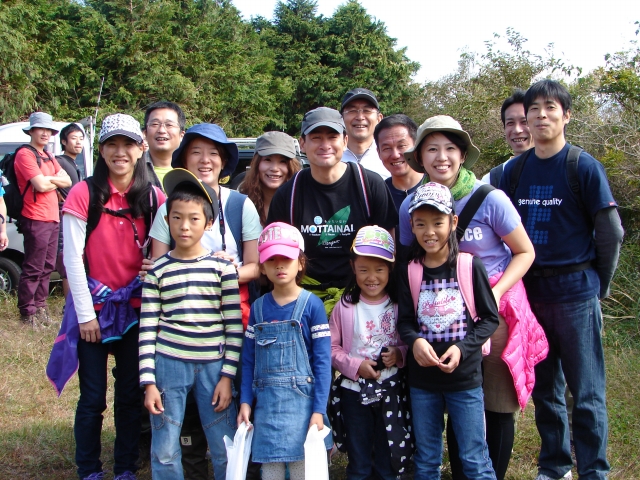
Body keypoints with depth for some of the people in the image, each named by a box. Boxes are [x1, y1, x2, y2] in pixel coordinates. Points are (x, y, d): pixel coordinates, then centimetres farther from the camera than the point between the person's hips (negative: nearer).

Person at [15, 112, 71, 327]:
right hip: (36, 219, -9)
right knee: (33, 269, -5)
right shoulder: (25, 154, -9)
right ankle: (28, 313, 2)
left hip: (52, 218, 9)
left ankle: (40, 307, 22)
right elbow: (41, 185, -18)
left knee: (47, 267, 13)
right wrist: (56, 181, 1)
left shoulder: (48, 156, 19)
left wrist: (48, 179, -8)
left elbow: (67, 181, 9)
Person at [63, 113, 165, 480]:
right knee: (93, 398, 4)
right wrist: (86, 313, -10)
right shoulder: (84, 194, -7)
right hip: (94, 307, -2)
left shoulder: (153, 198, 1)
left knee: (131, 395, 10)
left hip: (136, 309, 2)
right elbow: (72, 258, -8)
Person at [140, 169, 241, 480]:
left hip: (214, 365, 0)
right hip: (169, 364, 1)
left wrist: (228, 376, -4)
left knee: (226, 451, 4)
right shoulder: (157, 270, 2)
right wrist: (148, 382, -4)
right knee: (165, 453, 5)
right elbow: (147, 329, 1)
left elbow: (234, 325, 1)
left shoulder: (222, 266, 0)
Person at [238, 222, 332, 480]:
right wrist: (245, 401, 2)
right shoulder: (258, 307, 7)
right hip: (266, 403, 3)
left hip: (301, 401, -3)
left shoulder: (312, 305, -5)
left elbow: (322, 361, -6)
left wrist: (319, 410, -11)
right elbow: (249, 359, 10)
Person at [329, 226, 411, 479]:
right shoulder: (345, 307, -5)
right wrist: (355, 366, -16)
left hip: (391, 392, 0)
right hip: (354, 392, 0)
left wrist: (400, 354, -18)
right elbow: (332, 347, -3)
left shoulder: (399, 306, -4)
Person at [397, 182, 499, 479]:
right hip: (422, 378, 3)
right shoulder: (408, 272, 1)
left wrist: (462, 348, -17)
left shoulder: (469, 266, -6)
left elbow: (490, 318, -3)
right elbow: (404, 320, 1)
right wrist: (415, 341, -21)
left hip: (464, 377, -2)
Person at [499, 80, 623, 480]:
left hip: (575, 295, -4)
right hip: (529, 293, 4)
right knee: (544, 389, 14)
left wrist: (599, 286, 1)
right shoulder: (514, 170, 5)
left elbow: (611, 233, -4)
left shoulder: (584, 166, -6)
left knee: (586, 392, 2)